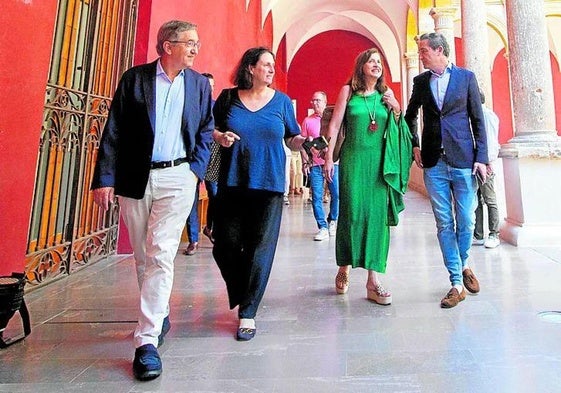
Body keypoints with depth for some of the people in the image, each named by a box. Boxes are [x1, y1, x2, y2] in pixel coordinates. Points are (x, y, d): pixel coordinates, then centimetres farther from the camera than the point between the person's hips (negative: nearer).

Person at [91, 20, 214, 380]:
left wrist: (196, 170, -1)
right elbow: (114, 131, 1)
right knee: (143, 257, 11)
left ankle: (147, 341, -2)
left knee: (160, 255, -9)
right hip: (135, 178, 1)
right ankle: (159, 317, 32)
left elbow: (206, 131, 12)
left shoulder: (200, 84, 10)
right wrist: (105, 178, -5)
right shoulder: (134, 78, 5)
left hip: (177, 178, -1)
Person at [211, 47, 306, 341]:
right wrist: (219, 136, -6)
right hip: (231, 184, 1)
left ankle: (247, 313, 14)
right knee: (225, 246, 4)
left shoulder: (282, 101, 9)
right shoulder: (228, 97, 8)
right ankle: (240, 297, 32)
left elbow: (291, 139, 11)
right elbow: (209, 128, 16)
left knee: (260, 248, -1)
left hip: (269, 185, -1)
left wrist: (304, 142, -10)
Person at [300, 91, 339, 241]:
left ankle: (332, 220, 24)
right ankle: (323, 228, 6)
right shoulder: (307, 121, 9)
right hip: (314, 165, 1)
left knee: (337, 194, -1)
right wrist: (305, 162, 0)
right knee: (316, 197, -2)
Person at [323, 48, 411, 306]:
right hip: (353, 159, -3)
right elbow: (334, 125, 2)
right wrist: (328, 157, -4)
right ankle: (344, 267, 19)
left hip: (379, 161, 3)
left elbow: (397, 129, 20)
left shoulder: (387, 93, 15)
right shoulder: (348, 90, 6)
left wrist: (396, 109, 1)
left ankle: (374, 280, 3)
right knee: (351, 212, -4)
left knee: (377, 214, -2)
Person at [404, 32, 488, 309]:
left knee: (466, 221, 4)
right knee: (444, 223, 2)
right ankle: (456, 283, 12)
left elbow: (478, 120, 3)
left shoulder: (466, 77, 4)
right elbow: (410, 115, 22)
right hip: (434, 162, 2)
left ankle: (464, 265, 32)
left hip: (463, 160, -1)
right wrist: (414, 145, 10)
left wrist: (481, 157, -4)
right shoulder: (421, 81, 11)